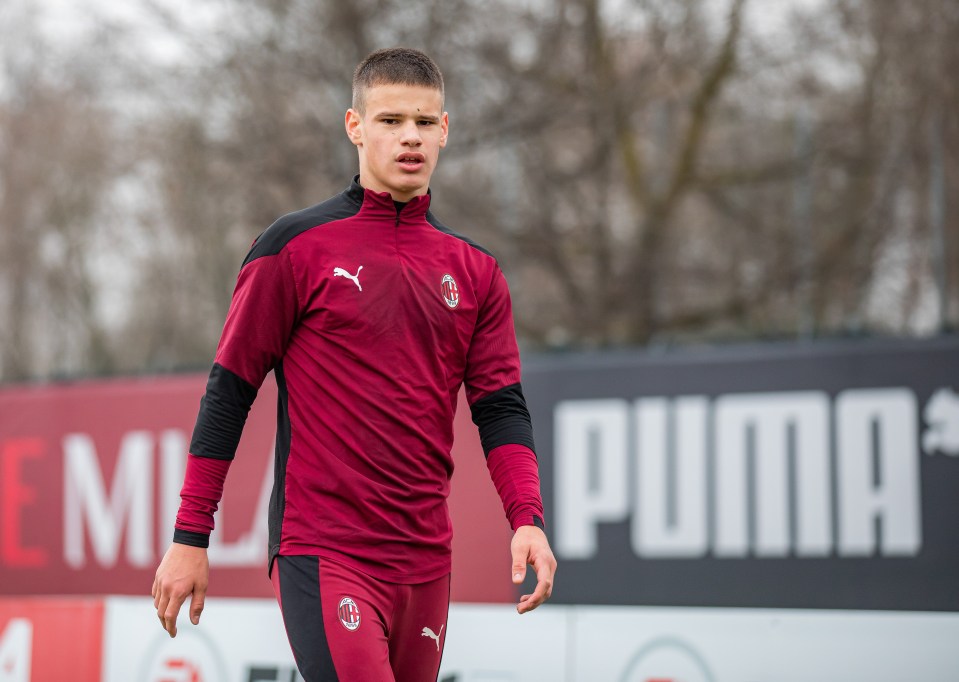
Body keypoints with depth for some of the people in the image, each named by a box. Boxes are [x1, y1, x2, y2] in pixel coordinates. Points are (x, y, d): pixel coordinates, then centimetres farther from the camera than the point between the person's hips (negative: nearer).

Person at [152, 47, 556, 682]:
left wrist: (527, 518, -8)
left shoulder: (475, 270, 12)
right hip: (321, 552, -5)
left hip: (425, 558, 5)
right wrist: (190, 538, -3)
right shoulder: (296, 246, 0)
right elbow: (230, 391, 0)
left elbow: (501, 405, 9)